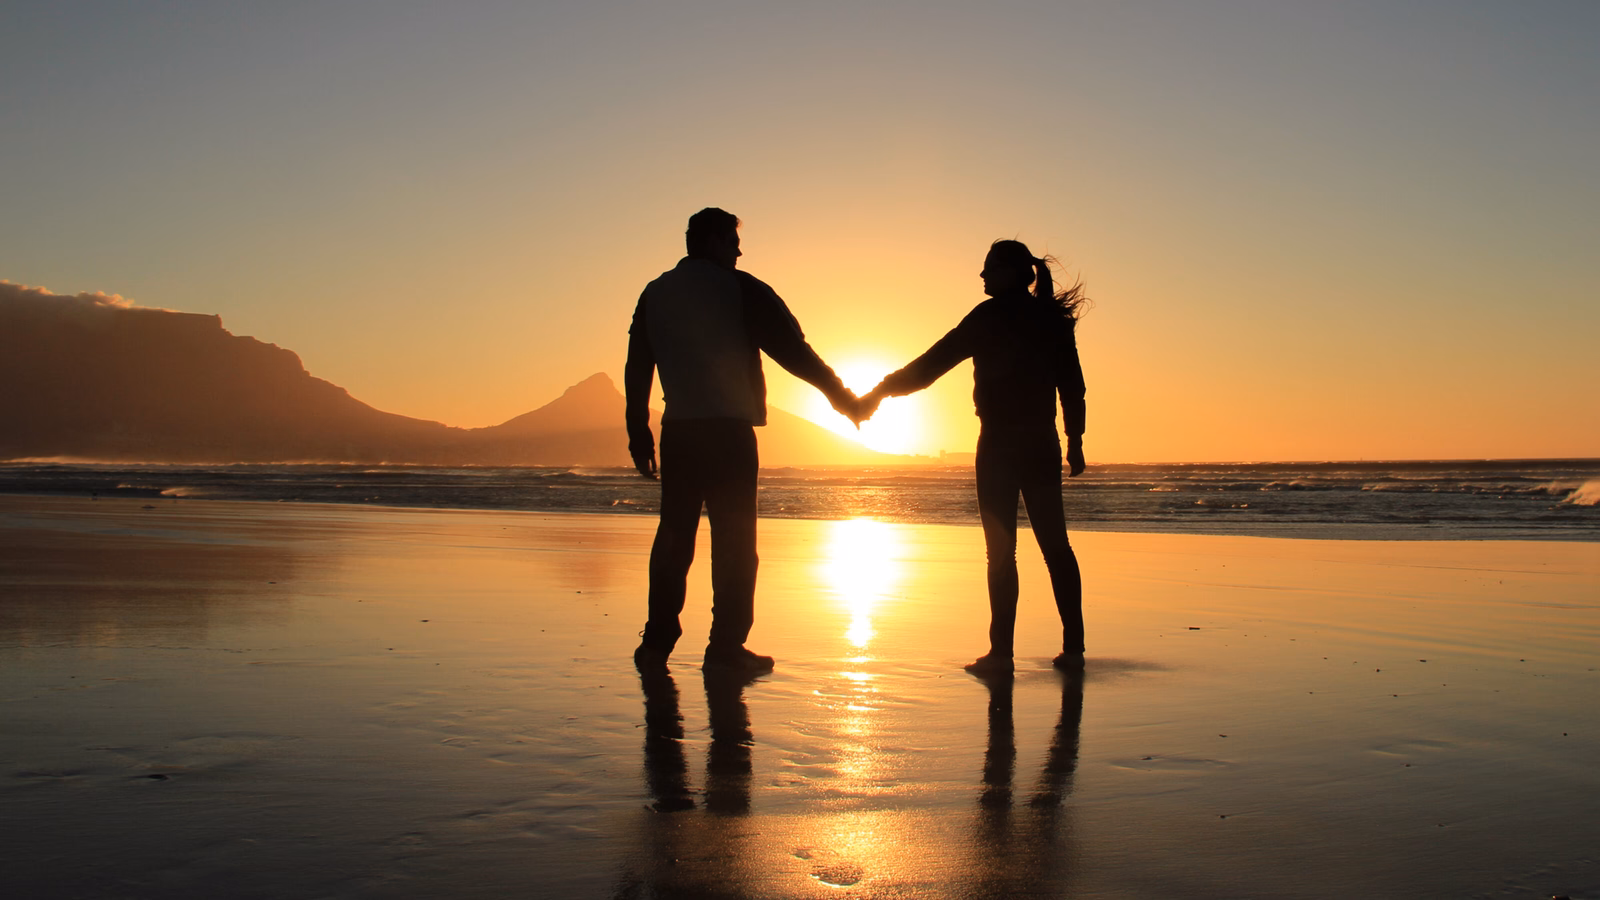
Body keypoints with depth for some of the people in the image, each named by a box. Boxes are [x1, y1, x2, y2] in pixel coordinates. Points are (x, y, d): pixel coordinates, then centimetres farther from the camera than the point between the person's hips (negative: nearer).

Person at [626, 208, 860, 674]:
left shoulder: (654, 294, 13)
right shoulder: (740, 289, -2)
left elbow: (636, 368, 13)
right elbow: (789, 346, -3)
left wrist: (639, 434, 17)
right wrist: (836, 390, 8)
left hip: (677, 430, 5)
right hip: (728, 430, -5)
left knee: (674, 532, 9)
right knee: (733, 537, -1)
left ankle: (657, 640, 10)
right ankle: (726, 644, -1)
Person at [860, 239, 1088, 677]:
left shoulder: (991, 316, -6)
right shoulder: (1053, 319, 9)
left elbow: (933, 363, -7)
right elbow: (1073, 385, 11)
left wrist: (878, 393, -2)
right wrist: (1075, 441, 18)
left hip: (1000, 446, -5)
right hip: (1042, 445, 5)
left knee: (1001, 551, -4)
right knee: (1055, 545, 9)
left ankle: (1001, 652, -5)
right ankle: (1073, 648, 9)